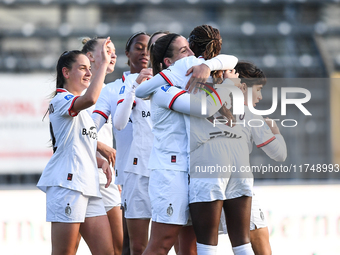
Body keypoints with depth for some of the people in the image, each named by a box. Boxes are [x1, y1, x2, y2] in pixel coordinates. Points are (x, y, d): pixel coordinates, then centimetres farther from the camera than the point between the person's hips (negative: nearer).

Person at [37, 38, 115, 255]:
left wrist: (101, 162, 12)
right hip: (67, 183, -9)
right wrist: (103, 64, -21)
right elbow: (89, 99, -28)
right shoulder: (61, 100, -5)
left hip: (89, 186, 9)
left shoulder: (80, 110, 24)